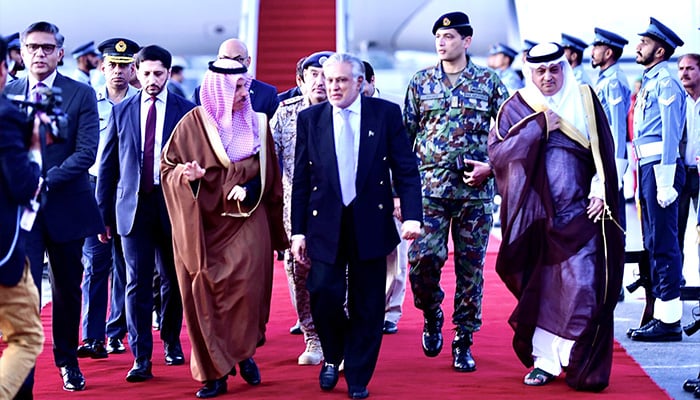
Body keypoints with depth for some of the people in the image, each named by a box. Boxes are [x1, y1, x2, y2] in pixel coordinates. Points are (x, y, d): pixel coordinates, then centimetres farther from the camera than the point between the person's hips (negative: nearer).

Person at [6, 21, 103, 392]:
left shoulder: (81, 95, -1)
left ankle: (67, 361, 29)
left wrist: (47, 179, -20)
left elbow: (87, 151, -9)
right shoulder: (7, 94, 5)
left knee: (67, 288, 12)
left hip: (66, 205, 0)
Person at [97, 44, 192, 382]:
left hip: (173, 204, 0)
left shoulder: (186, 111, 0)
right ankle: (141, 358, 1)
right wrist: (103, 213, 4)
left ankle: (171, 341, 32)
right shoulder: (121, 111, 5)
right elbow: (108, 165, 7)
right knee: (137, 282, -2)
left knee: (173, 279, 11)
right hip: (134, 205, 0)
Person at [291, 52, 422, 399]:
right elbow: (301, 179, 6)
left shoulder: (386, 113, 1)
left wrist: (411, 215, -12)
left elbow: (406, 169, 0)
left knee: (367, 305, 4)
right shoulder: (310, 118, 5)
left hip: (371, 224, 0)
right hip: (325, 224, 1)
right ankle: (332, 357, 18)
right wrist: (298, 231, 2)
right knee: (324, 292, -11)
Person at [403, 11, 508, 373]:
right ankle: (432, 316, 18)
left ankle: (463, 343, 14)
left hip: (475, 190, 0)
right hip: (430, 189, 1)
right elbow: (404, 138, 10)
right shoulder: (420, 83, 7)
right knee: (422, 260, -11)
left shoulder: (489, 82, 4)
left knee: (470, 268, 3)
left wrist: (491, 166, -7)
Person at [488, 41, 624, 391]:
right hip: (537, 215, 1)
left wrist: (601, 192, -5)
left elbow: (603, 150, 7)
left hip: (580, 214, -1)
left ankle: (583, 367, 1)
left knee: (582, 287, -8)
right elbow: (496, 150, -5)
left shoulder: (584, 100, 8)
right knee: (541, 290, 4)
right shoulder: (516, 108, 7)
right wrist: (540, 126, -10)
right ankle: (545, 361, 12)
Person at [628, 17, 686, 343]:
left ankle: (670, 320, -4)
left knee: (664, 243, -7)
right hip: (647, 167, 10)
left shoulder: (666, 83, -11)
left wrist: (665, 183, -20)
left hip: (660, 167, -10)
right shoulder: (649, 82, 18)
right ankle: (661, 315, 18)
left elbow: (670, 134, -16)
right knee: (653, 242, 12)